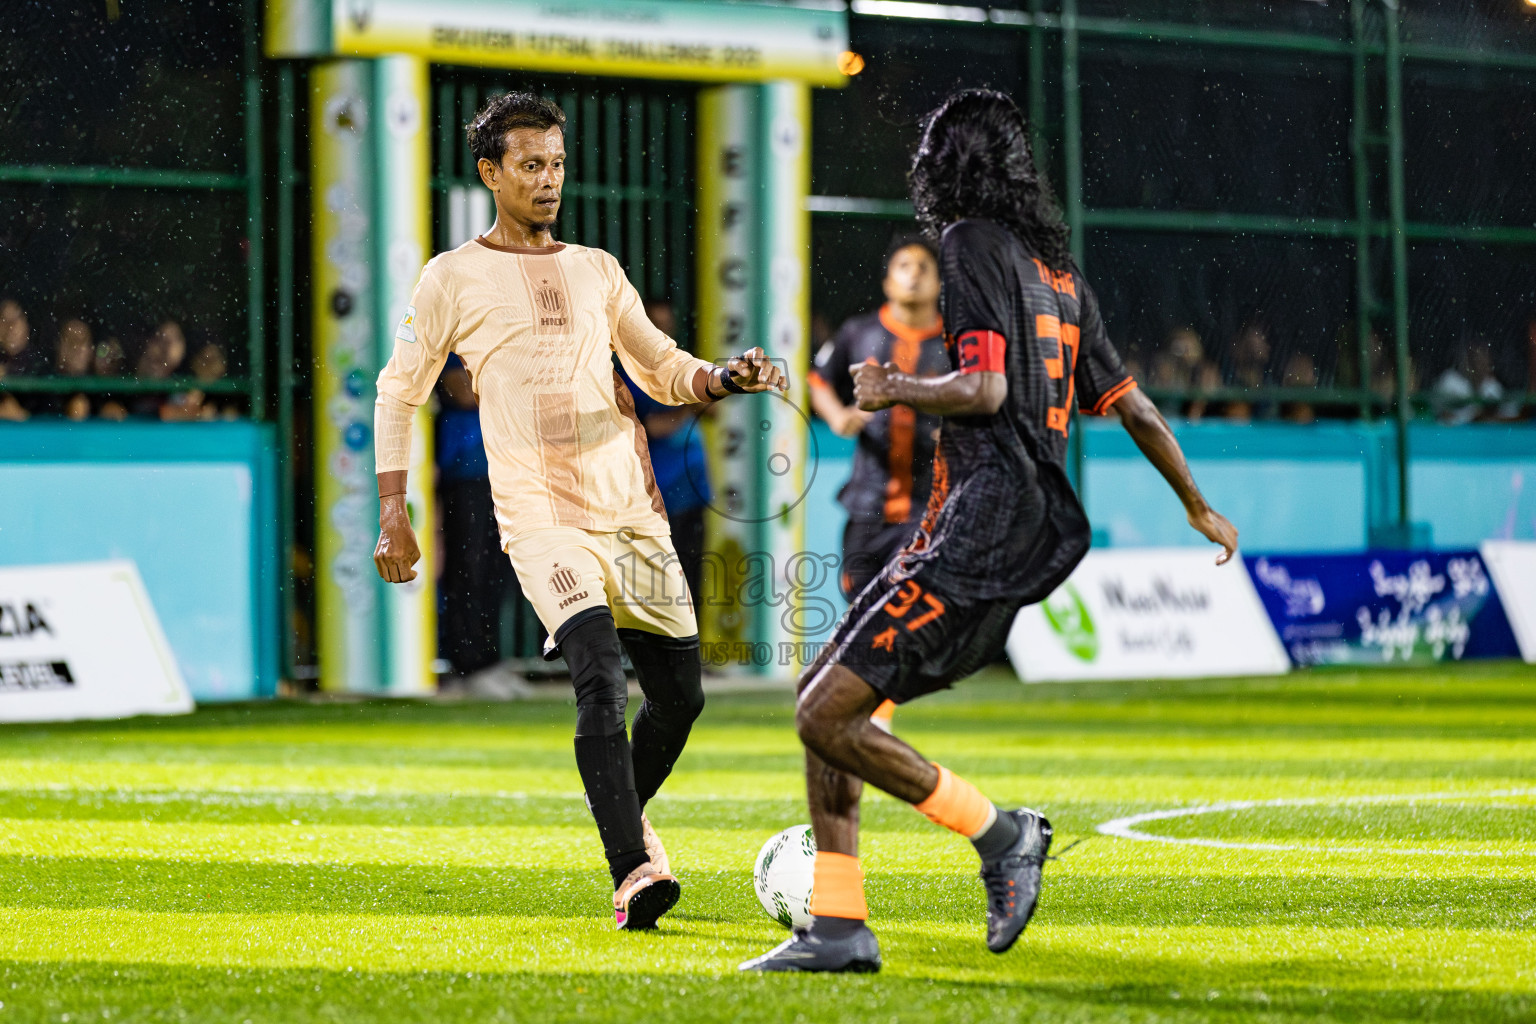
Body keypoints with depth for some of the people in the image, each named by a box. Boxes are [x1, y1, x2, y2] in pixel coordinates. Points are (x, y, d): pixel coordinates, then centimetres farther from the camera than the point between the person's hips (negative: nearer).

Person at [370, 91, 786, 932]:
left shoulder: (596, 270, 17)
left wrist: (725, 378, 2)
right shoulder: (454, 279, 5)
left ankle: (624, 816, 35)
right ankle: (632, 874, -30)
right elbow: (398, 394, 10)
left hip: (631, 509, 5)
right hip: (541, 516, -5)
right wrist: (393, 514, 4)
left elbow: (661, 369, 23)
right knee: (602, 672, -25)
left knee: (679, 694, 5)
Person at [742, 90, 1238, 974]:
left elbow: (986, 389, -19)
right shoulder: (1058, 268, 18)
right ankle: (839, 926, 8)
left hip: (981, 535, -10)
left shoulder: (974, 245, -7)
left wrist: (894, 391, 0)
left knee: (827, 717, -13)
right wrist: (1200, 509, 35)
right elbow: (1131, 405, 23)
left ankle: (1001, 833, -3)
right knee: (824, 694, 11)